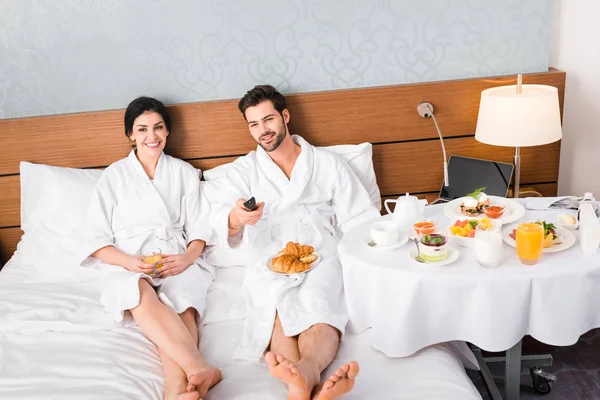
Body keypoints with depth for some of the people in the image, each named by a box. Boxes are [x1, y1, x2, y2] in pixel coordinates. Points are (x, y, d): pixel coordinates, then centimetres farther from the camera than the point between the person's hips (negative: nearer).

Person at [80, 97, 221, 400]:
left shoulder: (184, 172, 16)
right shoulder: (113, 176, 12)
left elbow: (199, 229, 11)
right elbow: (97, 241, 6)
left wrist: (187, 257, -11)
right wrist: (129, 262, -14)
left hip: (178, 261, 1)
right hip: (128, 267, -1)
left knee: (181, 302, -35)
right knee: (140, 293, -38)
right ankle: (199, 369, -54)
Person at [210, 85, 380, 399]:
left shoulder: (328, 164, 17)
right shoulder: (243, 170, 16)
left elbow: (361, 220, 12)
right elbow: (220, 224, -1)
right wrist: (236, 218, -28)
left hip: (322, 259, 0)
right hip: (268, 266, 0)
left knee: (319, 307, -34)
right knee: (278, 306, -35)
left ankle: (305, 370, -61)